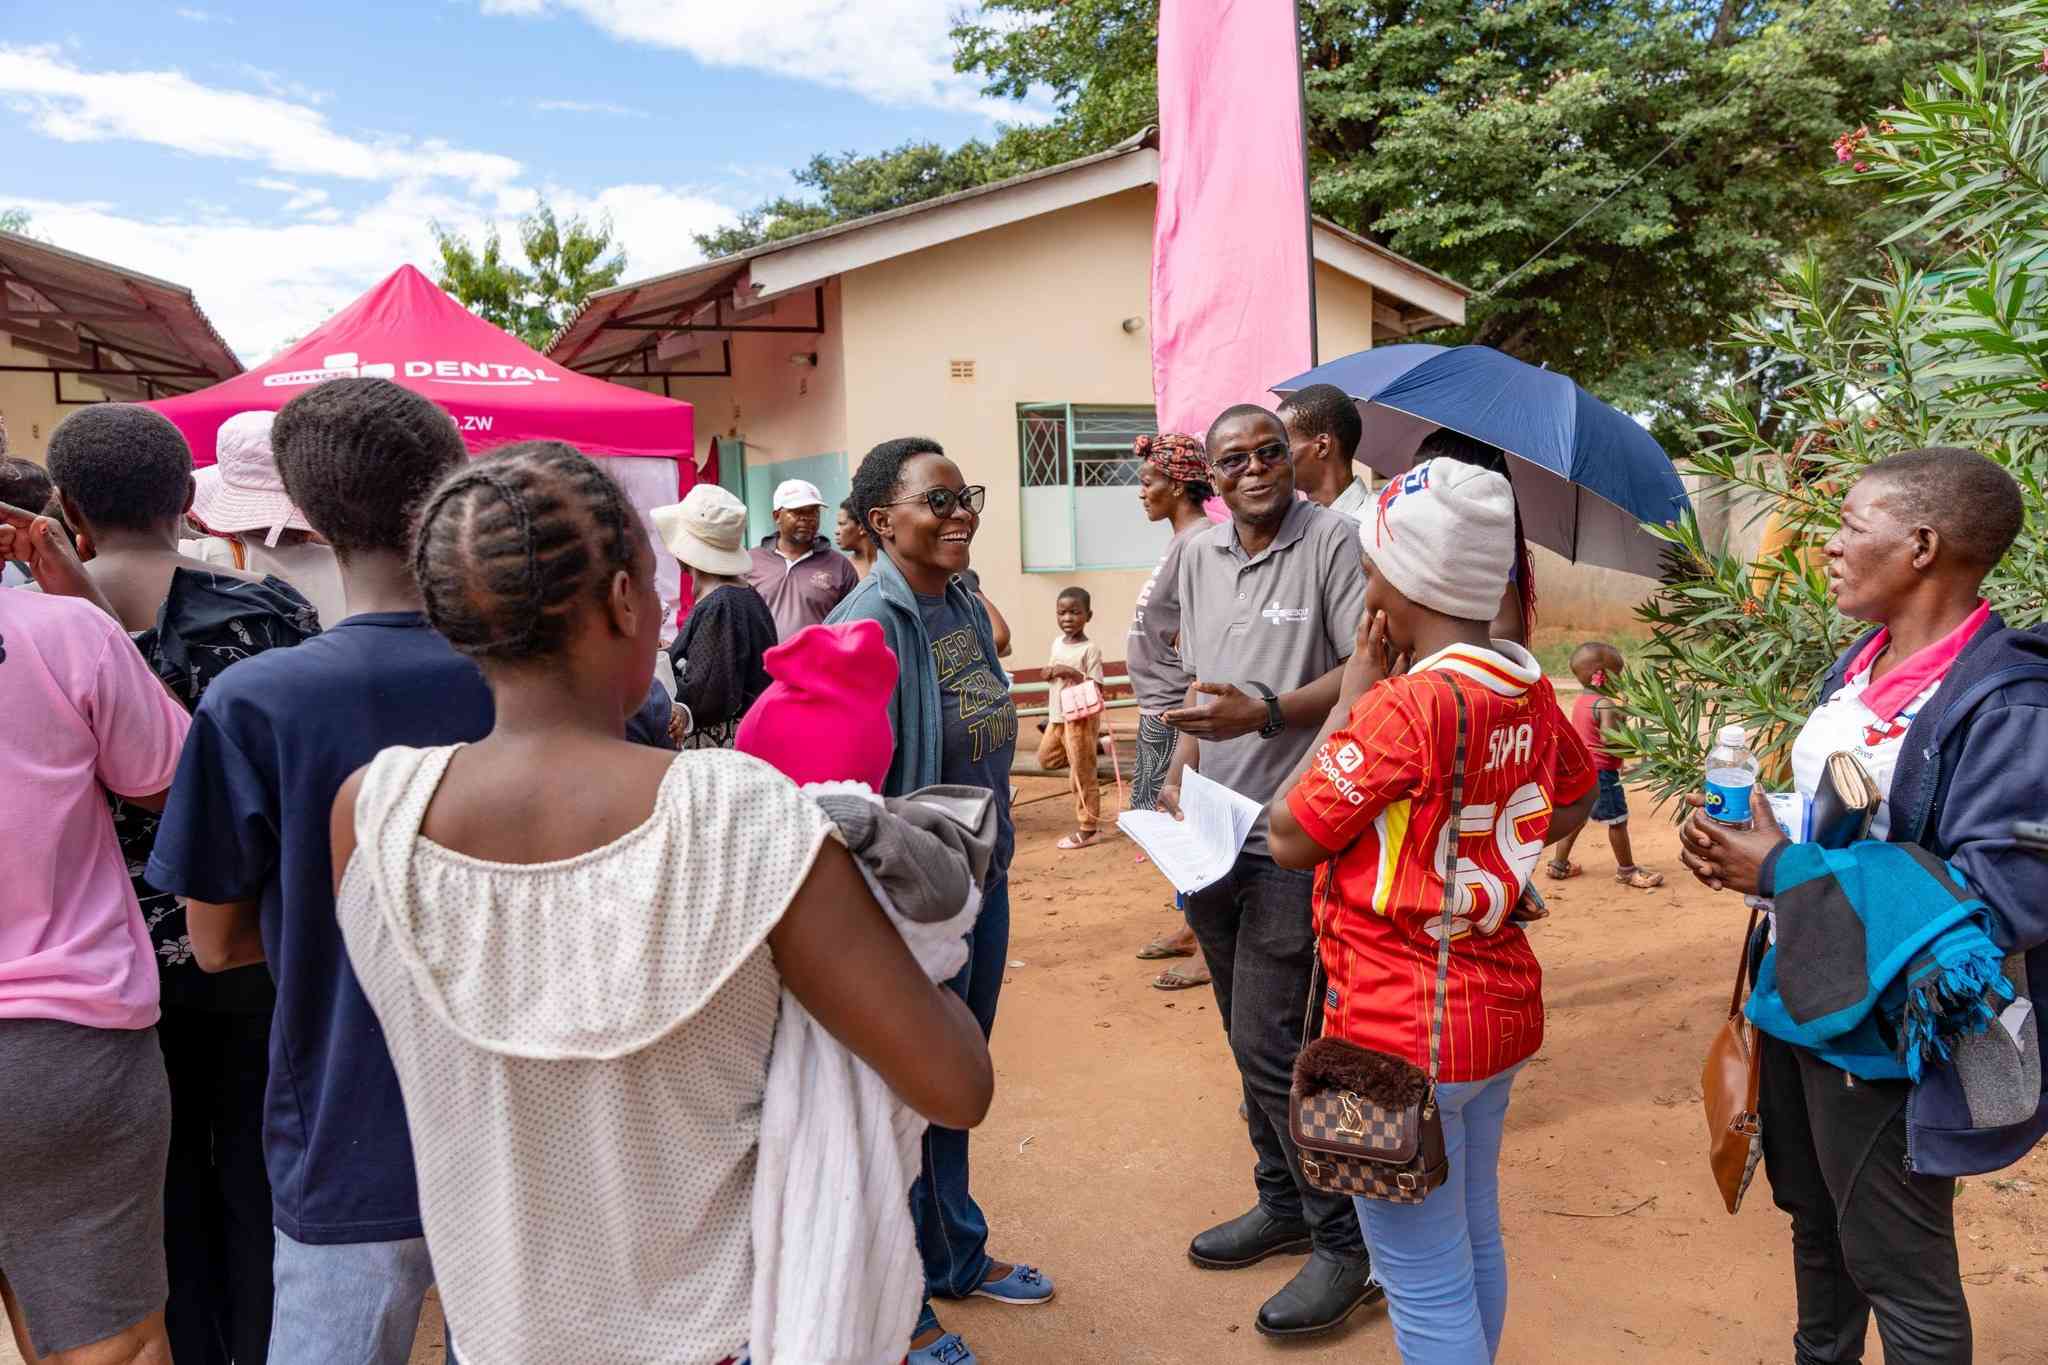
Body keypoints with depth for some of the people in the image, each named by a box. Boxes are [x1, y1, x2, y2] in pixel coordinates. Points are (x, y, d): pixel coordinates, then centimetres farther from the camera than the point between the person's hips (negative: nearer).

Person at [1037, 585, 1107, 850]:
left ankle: (1086, 831, 10)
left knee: (1082, 777, 1)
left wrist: (1071, 672, -29)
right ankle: (1092, 748, 34)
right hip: (1057, 717, 8)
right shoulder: (1057, 643, 6)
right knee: (1046, 760, 24)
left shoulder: (1090, 649, -16)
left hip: (1080, 718, -8)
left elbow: (1096, 687, -21)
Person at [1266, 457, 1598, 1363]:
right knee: (1475, 1244, 25)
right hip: (1499, 1010, 9)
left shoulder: (1407, 704, -25)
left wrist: (1352, 695, -11)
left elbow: (1289, 838, -16)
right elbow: (1573, 804, 19)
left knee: (1428, 1289, 7)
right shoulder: (1530, 690, 0)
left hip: (1404, 1034, -8)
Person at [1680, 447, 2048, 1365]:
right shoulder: (1858, 667, 5)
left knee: (1899, 1272, 10)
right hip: (1800, 999, 8)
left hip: (1888, 1035, -8)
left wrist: (1785, 872, -22)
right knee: (1817, 1226, 25)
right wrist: (1736, 835, -4)